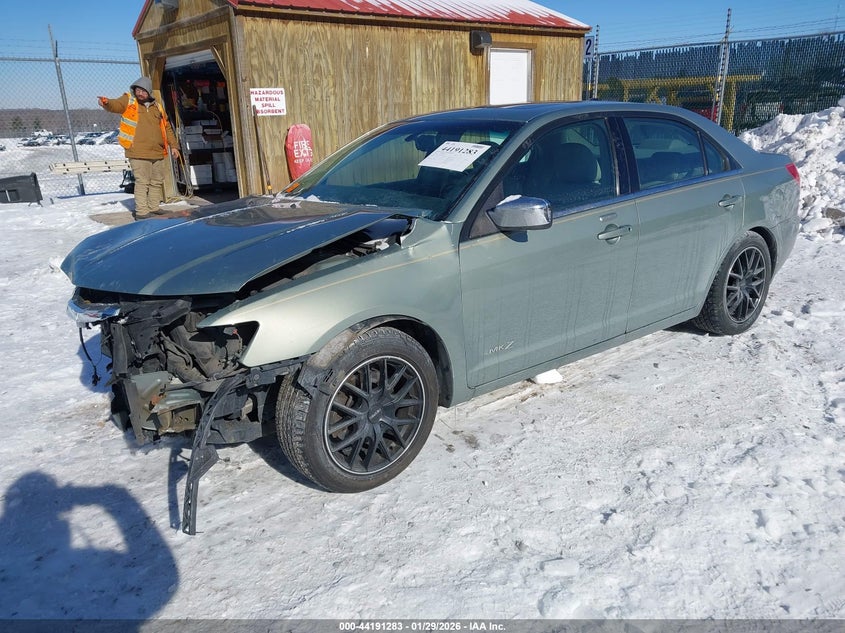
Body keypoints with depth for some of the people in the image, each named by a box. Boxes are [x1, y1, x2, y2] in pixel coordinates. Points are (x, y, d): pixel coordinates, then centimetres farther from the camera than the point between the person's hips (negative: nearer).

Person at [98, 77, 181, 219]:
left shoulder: (157, 106, 14)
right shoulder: (128, 101, 3)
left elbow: (167, 127, 19)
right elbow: (115, 104, -16)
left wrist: (173, 145, 15)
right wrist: (106, 103, -39)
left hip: (158, 153, 5)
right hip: (138, 153, -5)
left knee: (157, 182, 13)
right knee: (142, 182, -7)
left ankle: (153, 207, 26)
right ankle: (141, 212, -3)